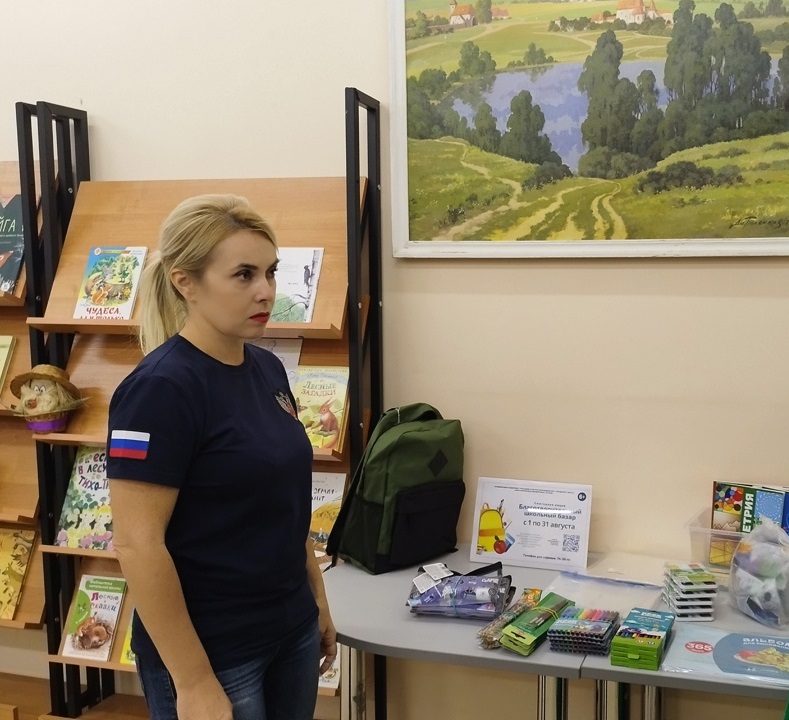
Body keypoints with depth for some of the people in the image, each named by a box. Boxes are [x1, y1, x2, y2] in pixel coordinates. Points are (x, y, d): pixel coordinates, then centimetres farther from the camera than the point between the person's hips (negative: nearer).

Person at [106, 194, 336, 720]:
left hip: (292, 631, 8)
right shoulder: (162, 387, -20)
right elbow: (137, 544, -21)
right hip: (212, 652, -7)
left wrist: (318, 599, 15)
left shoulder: (267, 368, 4)